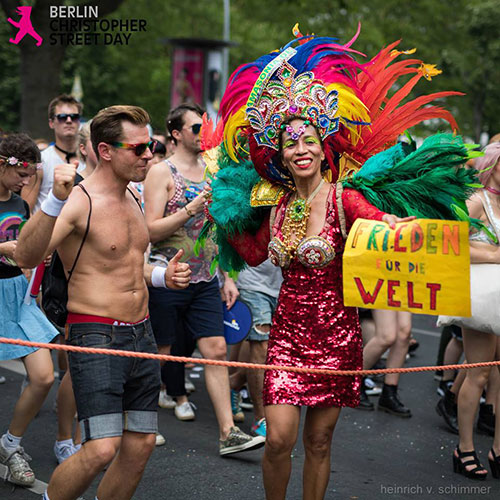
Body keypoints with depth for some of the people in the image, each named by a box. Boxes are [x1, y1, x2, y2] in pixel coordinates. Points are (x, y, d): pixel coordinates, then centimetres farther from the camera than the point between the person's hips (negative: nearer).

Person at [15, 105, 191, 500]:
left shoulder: (130, 197, 13)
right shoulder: (79, 201, -14)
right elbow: (26, 257, -30)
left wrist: (161, 276, 9)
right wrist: (55, 200, -43)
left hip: (142, 333, 8)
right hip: (96, 335, -8)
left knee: (141, 445, 10)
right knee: (102, 449, -15)